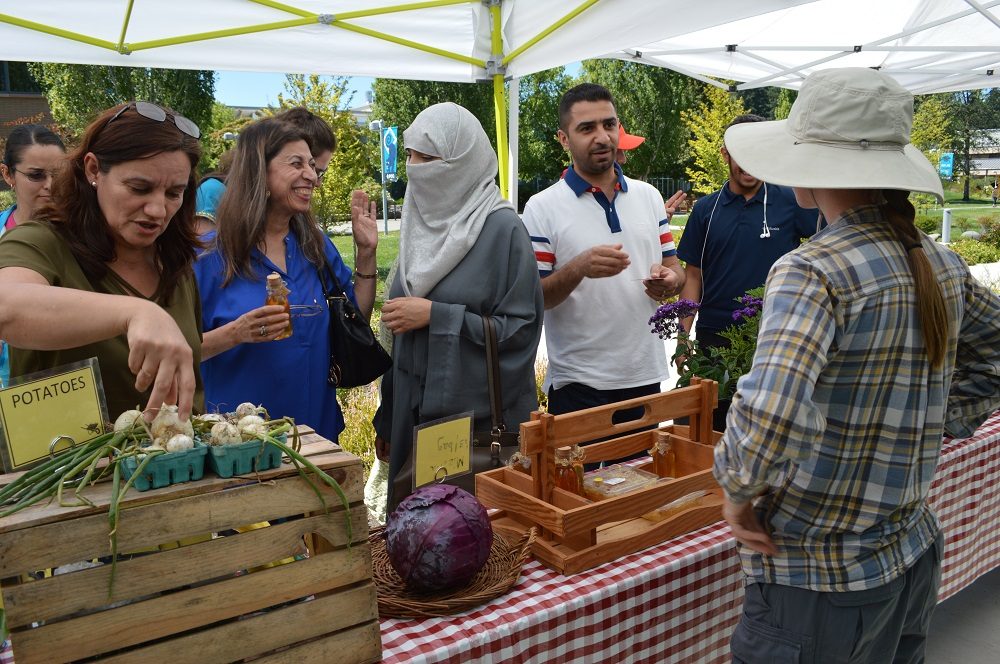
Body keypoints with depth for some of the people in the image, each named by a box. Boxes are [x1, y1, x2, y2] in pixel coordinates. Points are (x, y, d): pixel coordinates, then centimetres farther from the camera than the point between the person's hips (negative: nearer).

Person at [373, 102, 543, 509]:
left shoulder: (502, 229, -11)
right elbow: (401, 333, 13)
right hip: (415, 415, 6)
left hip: (482, 419, -6)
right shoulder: (422, 223, 8)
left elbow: (521, 328, -14)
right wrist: (387, 420, 14)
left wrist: (435, 315, -18)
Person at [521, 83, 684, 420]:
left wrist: (669, 279, -11)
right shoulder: (541, 208, -7)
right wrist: (579, 269, -27)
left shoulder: (649, 196, 8)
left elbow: (674, 267, 12)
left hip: (645, 374, 5)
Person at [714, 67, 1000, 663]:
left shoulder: (814, 272, -23)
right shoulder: (944, 267, 1)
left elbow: (770, 417, -37)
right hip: (916, 559, 8)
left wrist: (738, 489, -18)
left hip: (820, 582, -7)